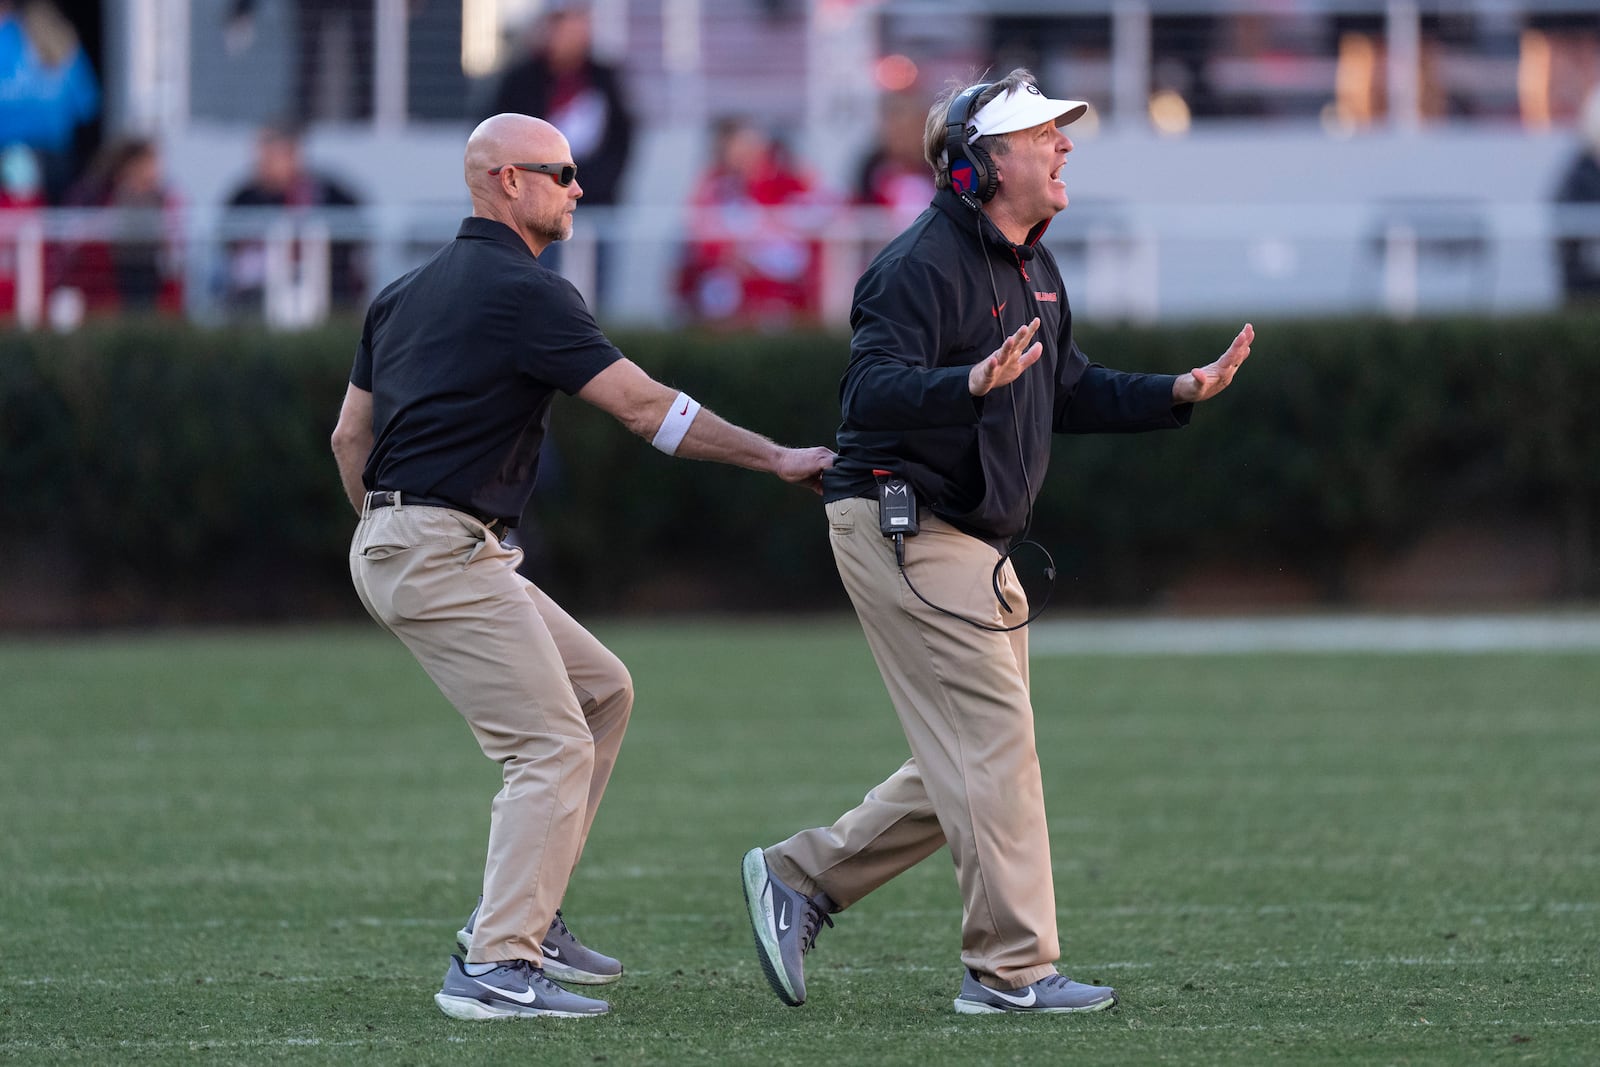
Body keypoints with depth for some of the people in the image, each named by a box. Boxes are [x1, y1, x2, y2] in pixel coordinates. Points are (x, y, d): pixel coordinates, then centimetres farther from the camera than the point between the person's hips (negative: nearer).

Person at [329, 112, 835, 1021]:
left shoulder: (409, 292, 17)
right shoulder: (524, 291, -12)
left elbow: (350, 436, 20)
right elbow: (646, 407, -13)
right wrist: (776, 459, -6)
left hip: (393, 546, 10)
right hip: (448, 555, -10)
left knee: (603, 692, 17)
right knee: (554, 747, -11)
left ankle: (528, 916, 17)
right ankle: (496, 966, -18)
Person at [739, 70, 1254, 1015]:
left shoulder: (1033, 270, 14)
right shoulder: (924, 264, -18)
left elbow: (1068, 393, 22)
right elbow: (872, 392, -28)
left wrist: (1180, 393, 9)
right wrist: (973, 384, -45)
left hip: (974, 544, 10)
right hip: (903, 530, -10)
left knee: (968, 764, 12)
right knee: (994, 744, -11)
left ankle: (799, 878, 20)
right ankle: (1012, 971, -6)